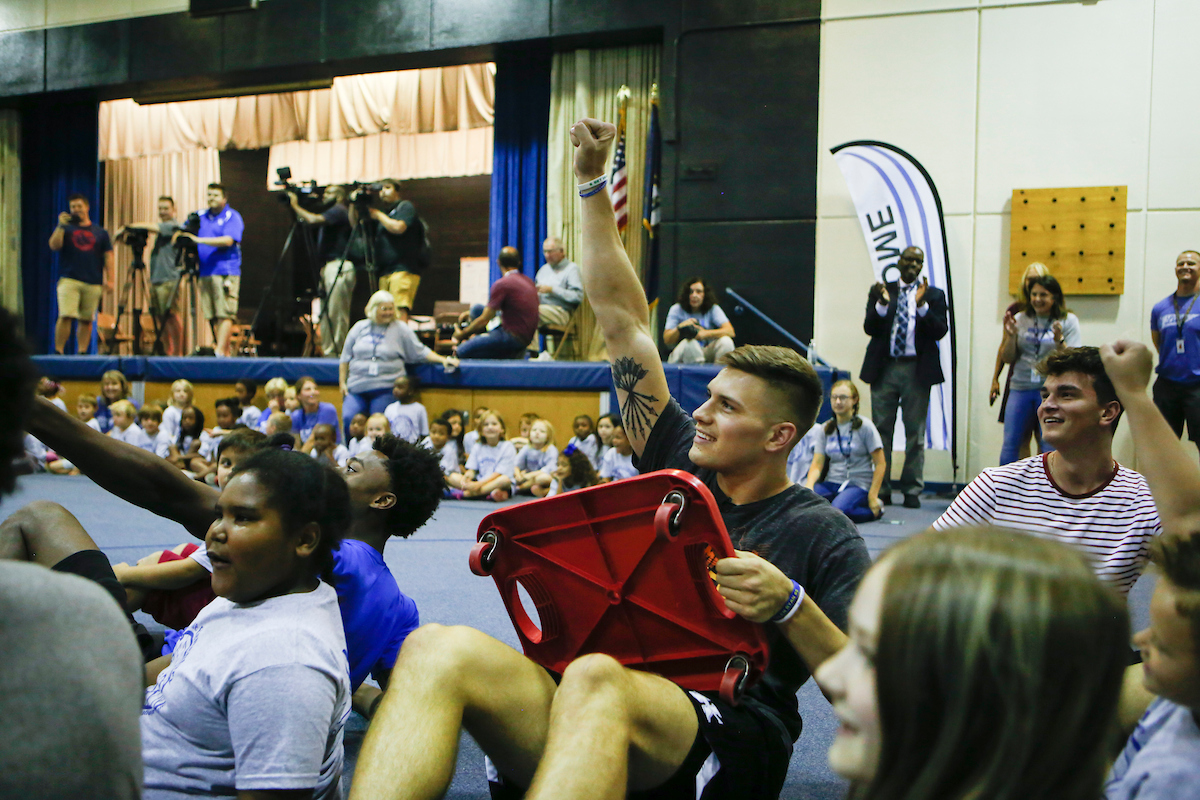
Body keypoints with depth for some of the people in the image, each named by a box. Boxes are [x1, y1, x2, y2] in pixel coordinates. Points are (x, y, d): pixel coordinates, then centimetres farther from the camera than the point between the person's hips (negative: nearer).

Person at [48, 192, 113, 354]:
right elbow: (54, 246, -3)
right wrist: (61, 226, -11)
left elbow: (108, 257, 12)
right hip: (69, 280, -2)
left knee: (86, 320, 1)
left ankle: (82, 352, 5)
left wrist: (110, 279, 1)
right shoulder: (65, 228, 12)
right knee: (65, 316, -13)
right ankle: (58, 351, -11)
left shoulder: (100, 232, 15)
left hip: (93, 283, 2)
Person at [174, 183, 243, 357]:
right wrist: (180, 236, 1)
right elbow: (183, 231, 26)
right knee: (212, 316, 4)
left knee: (225, 314, -12)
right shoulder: (200, 216, 18)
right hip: (205, 273, 6)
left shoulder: (232, 217, 0)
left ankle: (220, 351, -17)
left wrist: (199, 239, -19)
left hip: (226, 272, -6)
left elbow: (228, 240, -15)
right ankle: (226, 352, 8)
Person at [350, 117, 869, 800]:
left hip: (731, 740, -4)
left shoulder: (820, 532, 4)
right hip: (595, 718, 5)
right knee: (440, 650, -26)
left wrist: (791, 605, -19)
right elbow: (625, 321, 19)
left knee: (596, 679, -40)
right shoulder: (681, 467, 17)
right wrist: (593, 186, 19)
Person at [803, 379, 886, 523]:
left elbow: (880, 464, -3)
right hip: (831, 483, 3)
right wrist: (808, 486, -16)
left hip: (858, 485, -3)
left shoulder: (864, 426, -1)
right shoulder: (825, 429, 12)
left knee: (838, 510, -35)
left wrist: (872, 496, -12)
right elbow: (817, 464, 5)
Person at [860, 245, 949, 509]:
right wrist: (882, 304, -17)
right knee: (881, 430, 2)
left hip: (917, 370, -1)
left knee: (915, 434, 2)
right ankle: (880, 490, 9)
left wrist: (922, 305, -18)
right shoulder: (881, 291, 10)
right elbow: (869, 328, 0)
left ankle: (912, 491, 10)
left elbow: (940, 331, -4)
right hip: (884, 368, 1)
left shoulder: (934, 295, 8)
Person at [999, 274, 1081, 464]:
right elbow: (1008, 359, 7)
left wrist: (1059, 340, -20)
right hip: (1020, 387, 3)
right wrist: (1011, 335, -9)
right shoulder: (1020, 319, 7)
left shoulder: (1068, 321, 1)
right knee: (1010, 445, 3)